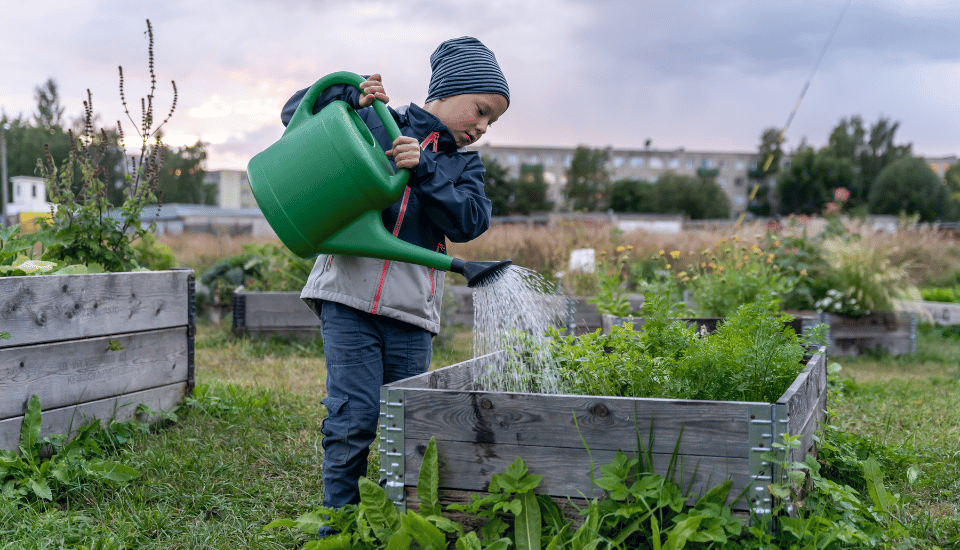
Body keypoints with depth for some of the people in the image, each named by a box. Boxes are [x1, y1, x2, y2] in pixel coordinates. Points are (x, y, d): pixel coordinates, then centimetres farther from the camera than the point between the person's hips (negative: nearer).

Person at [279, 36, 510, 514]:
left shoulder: (464, 165, 18)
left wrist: (424, 170, -12)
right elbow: (297, 112, 9)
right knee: (353, 418, -8)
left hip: (412, 311, 4)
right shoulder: (374, 123, 9)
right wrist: (351, 96, -8)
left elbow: (471, 220, 0)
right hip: (349, 295, -3)